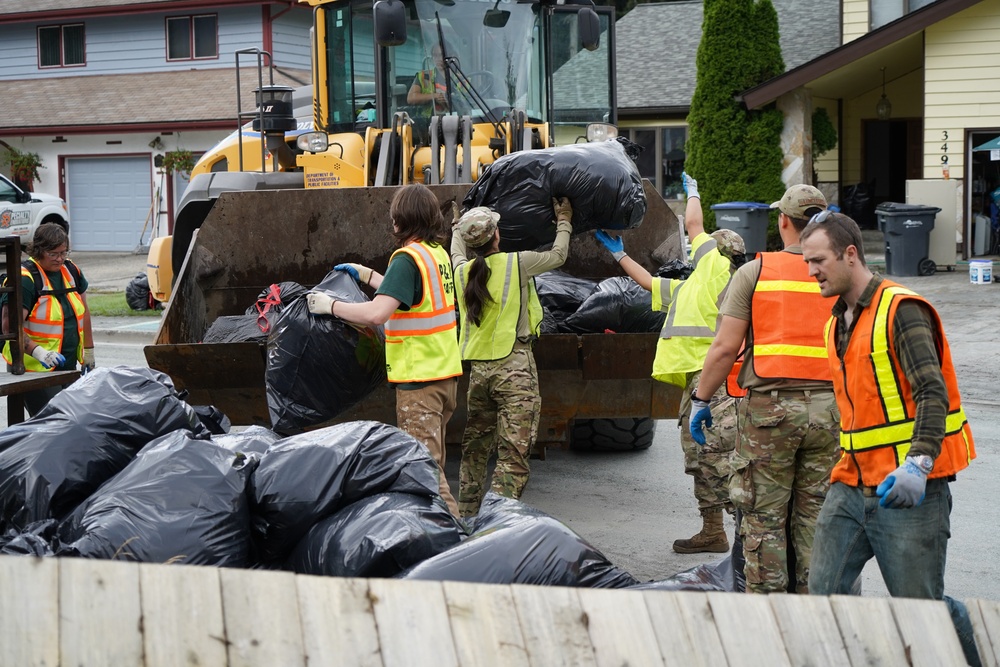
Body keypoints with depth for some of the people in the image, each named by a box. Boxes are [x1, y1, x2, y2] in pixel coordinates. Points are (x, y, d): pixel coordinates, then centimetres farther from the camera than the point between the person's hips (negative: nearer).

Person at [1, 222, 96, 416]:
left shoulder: (71, 271, 9)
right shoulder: (24, 279, -14)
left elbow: (83, 312, 19)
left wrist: (88, 351, 19)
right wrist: (38, 352, -32)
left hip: (68, 365, 7)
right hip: (36, 370, -7)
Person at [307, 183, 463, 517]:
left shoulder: (407, 258, -17)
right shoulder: (438, 253, 11)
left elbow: (376, 314, -28)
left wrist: (330, 305, -14)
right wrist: (365, 274, 34)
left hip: (419, 378, -9)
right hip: (446, 372, 9)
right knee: (432, 461, 17)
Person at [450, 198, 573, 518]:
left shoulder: (462, 271, 6)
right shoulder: (516, 263, -7)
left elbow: (457, 252, 32)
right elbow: (558, 255, 10)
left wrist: (458, 226, 52)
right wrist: (564, 221, 28)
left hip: (477, 370, 6)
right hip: (514, 368, -6)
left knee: (474, 450, 17)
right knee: (513, 456, -8)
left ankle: (467, 518, 23)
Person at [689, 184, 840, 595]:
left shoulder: (755, 272, -2)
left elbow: (725, 348, -6)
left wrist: (702, 399, 4)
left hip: (768, 406, -2)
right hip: (828, 408, 3)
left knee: (764, 518, 5)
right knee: (815, 516, 10)